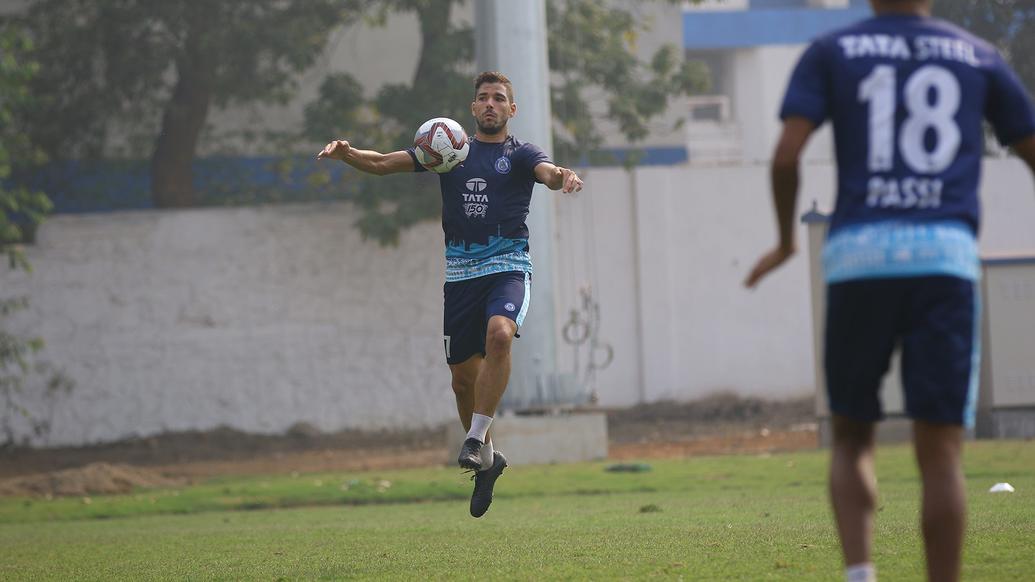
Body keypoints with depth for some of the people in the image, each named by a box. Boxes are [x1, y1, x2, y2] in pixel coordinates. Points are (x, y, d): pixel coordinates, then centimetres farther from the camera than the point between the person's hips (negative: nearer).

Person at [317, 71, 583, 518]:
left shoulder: (521, 154, 4)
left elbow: (548, 172, -18)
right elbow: (383, 164, 6)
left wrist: (563, 177, -43)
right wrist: (347, 153, -14)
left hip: (508, 266, -3)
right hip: (459, 272, 3)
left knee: (499, 334, -33)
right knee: (463, 378, 7)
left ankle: (477, 438, -24)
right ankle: (486, 461, 27)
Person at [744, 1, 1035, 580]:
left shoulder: (831, 53, 10)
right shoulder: (978, 57, 14)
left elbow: (786, 156, -2)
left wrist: (786, 241, 13)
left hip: (858, 255, 0)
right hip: (946, 255, 0)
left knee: (852, 439, 14)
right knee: (941, 454, 0)